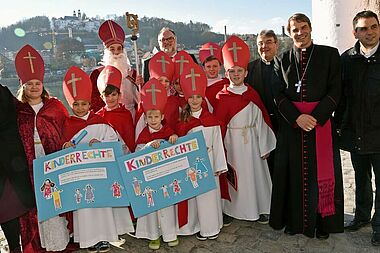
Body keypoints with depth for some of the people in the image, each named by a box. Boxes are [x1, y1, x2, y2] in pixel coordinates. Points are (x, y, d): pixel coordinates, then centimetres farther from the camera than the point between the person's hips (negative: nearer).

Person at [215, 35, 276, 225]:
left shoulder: (252, 94, 3)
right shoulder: (222, 97, -5)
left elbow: (261, 120, 4)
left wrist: (264, 146, 2)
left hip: (252, 141, 3)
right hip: (233, 142, -3)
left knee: (256, 172, 10)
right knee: (235, 174, 5)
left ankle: (259, 209, 26)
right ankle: (233, 210, 21)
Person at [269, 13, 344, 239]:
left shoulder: (329, 54, 3)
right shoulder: (282, 60, 8)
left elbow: (335, 91, -3)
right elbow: (279, 95, 2)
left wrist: (315, 117, -15)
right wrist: (297, 117, -13)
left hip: (322, 122, -1)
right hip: (291, 125, 1)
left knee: (321, 173, 4)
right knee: (294, 173, 6)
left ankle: (323, 222, 19)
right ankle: (294, 220, 19)